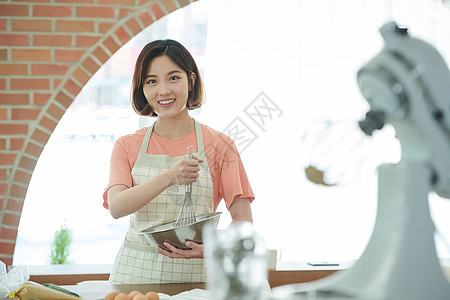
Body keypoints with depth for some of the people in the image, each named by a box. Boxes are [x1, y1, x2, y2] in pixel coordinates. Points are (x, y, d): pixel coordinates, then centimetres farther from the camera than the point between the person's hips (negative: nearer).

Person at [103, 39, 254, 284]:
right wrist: (168, 178, -23)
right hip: (135, 271, 1)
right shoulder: (127, 146, 9)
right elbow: (116, 207, -7)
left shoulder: (219, 145, 5)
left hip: (194, 274, -1)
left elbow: (243, 219, 1)